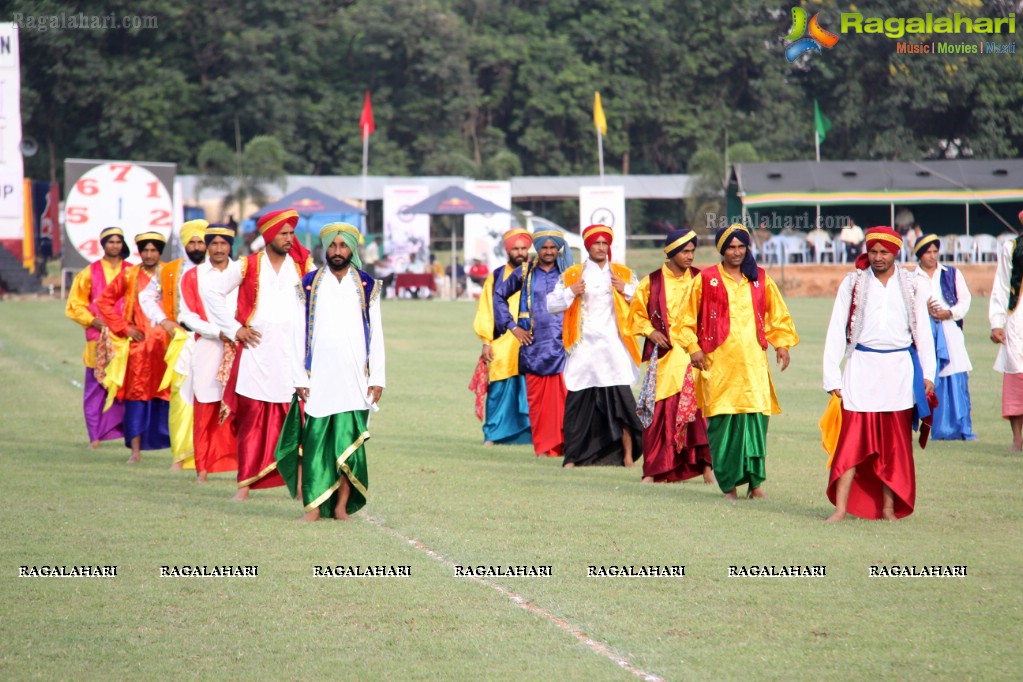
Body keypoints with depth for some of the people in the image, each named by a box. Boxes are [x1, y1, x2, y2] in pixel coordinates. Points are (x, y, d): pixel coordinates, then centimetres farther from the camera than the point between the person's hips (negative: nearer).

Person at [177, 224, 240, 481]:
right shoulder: (193, 276, 8)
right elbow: (188, 316, 2)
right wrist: (218, 332, -10)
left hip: (238, 350, 1)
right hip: (207, 350, 0)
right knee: (205, 409, -2)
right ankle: (203, 468, 2)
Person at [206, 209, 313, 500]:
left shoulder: (303, 267, 7)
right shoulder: (247, 267, 4)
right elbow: (215, 294, 9)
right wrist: (234, 328, 3)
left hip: (293, 354, 1)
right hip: (256, 353, 0)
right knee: (251, 418, 0)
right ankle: (246, 482, 5)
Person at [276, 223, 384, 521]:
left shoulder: (367, 286, 7)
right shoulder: (310, 285, 7)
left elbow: (376, 334, 7)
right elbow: (300, 332, 5)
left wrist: (377, 377, 0)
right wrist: (299, 377, -1)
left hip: (354, 379, 0)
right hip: (318, 378, 0)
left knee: (348, 440, -4)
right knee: (315, 441, -4)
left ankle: (342, 505, 4)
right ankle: (314, 505, -1)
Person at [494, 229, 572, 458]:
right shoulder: (525, 273, 8)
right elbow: (499, 295, 15)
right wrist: (512, 326, 8)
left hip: (562, 343, -1)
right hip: (534, 344, 1)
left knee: (564, 395, -10)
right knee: (537, 398, 0)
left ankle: (566, 443, -6)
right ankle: (542, 446, 5)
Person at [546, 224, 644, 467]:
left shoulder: (624, 274, 13)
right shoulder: (572, 275, 11)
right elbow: (551, 304, 8)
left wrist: (627, 290, -4)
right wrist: (571, 293, -6)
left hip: (613, 345, 0)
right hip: (583, 347, 0)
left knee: (621, 400, -9)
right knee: (578, 402, -1)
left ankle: (628, 454, -3)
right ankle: (573, 456, 6)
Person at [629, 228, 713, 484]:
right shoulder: (652, 282, 5)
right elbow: (636, 314, 12)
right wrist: (651, 332, -5)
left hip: (694, 353, 0)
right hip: (665, 355, 0)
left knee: (698, 405, -11)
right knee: (661, 409, -3)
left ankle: (704, 463, -9)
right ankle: (656, 469, 3)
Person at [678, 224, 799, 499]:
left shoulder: (760, 279, 13)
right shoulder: (706, 280, 6)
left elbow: (778, 315, 21)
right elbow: (688, 317, 9)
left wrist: (782, 344, 10)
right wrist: (693, 347, 0)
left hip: (753, 361, 2)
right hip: (720, 361, -2)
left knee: (756, 416, -8)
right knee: (724, 420, -6)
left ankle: (755, 480, -1)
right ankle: (729, 482, 2)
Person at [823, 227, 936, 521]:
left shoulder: (909, 285, 7)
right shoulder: (853, 283, 3)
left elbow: (922, 329, 10)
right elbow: (836, 330, 2)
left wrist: (927, 373, 2)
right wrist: (832, 377, -4)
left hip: (899, 369, 2)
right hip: (861, 367, -2)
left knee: (895, 442, 5)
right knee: (853, 439, -7)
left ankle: (889, 507, 12)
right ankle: (841, 508, -9)